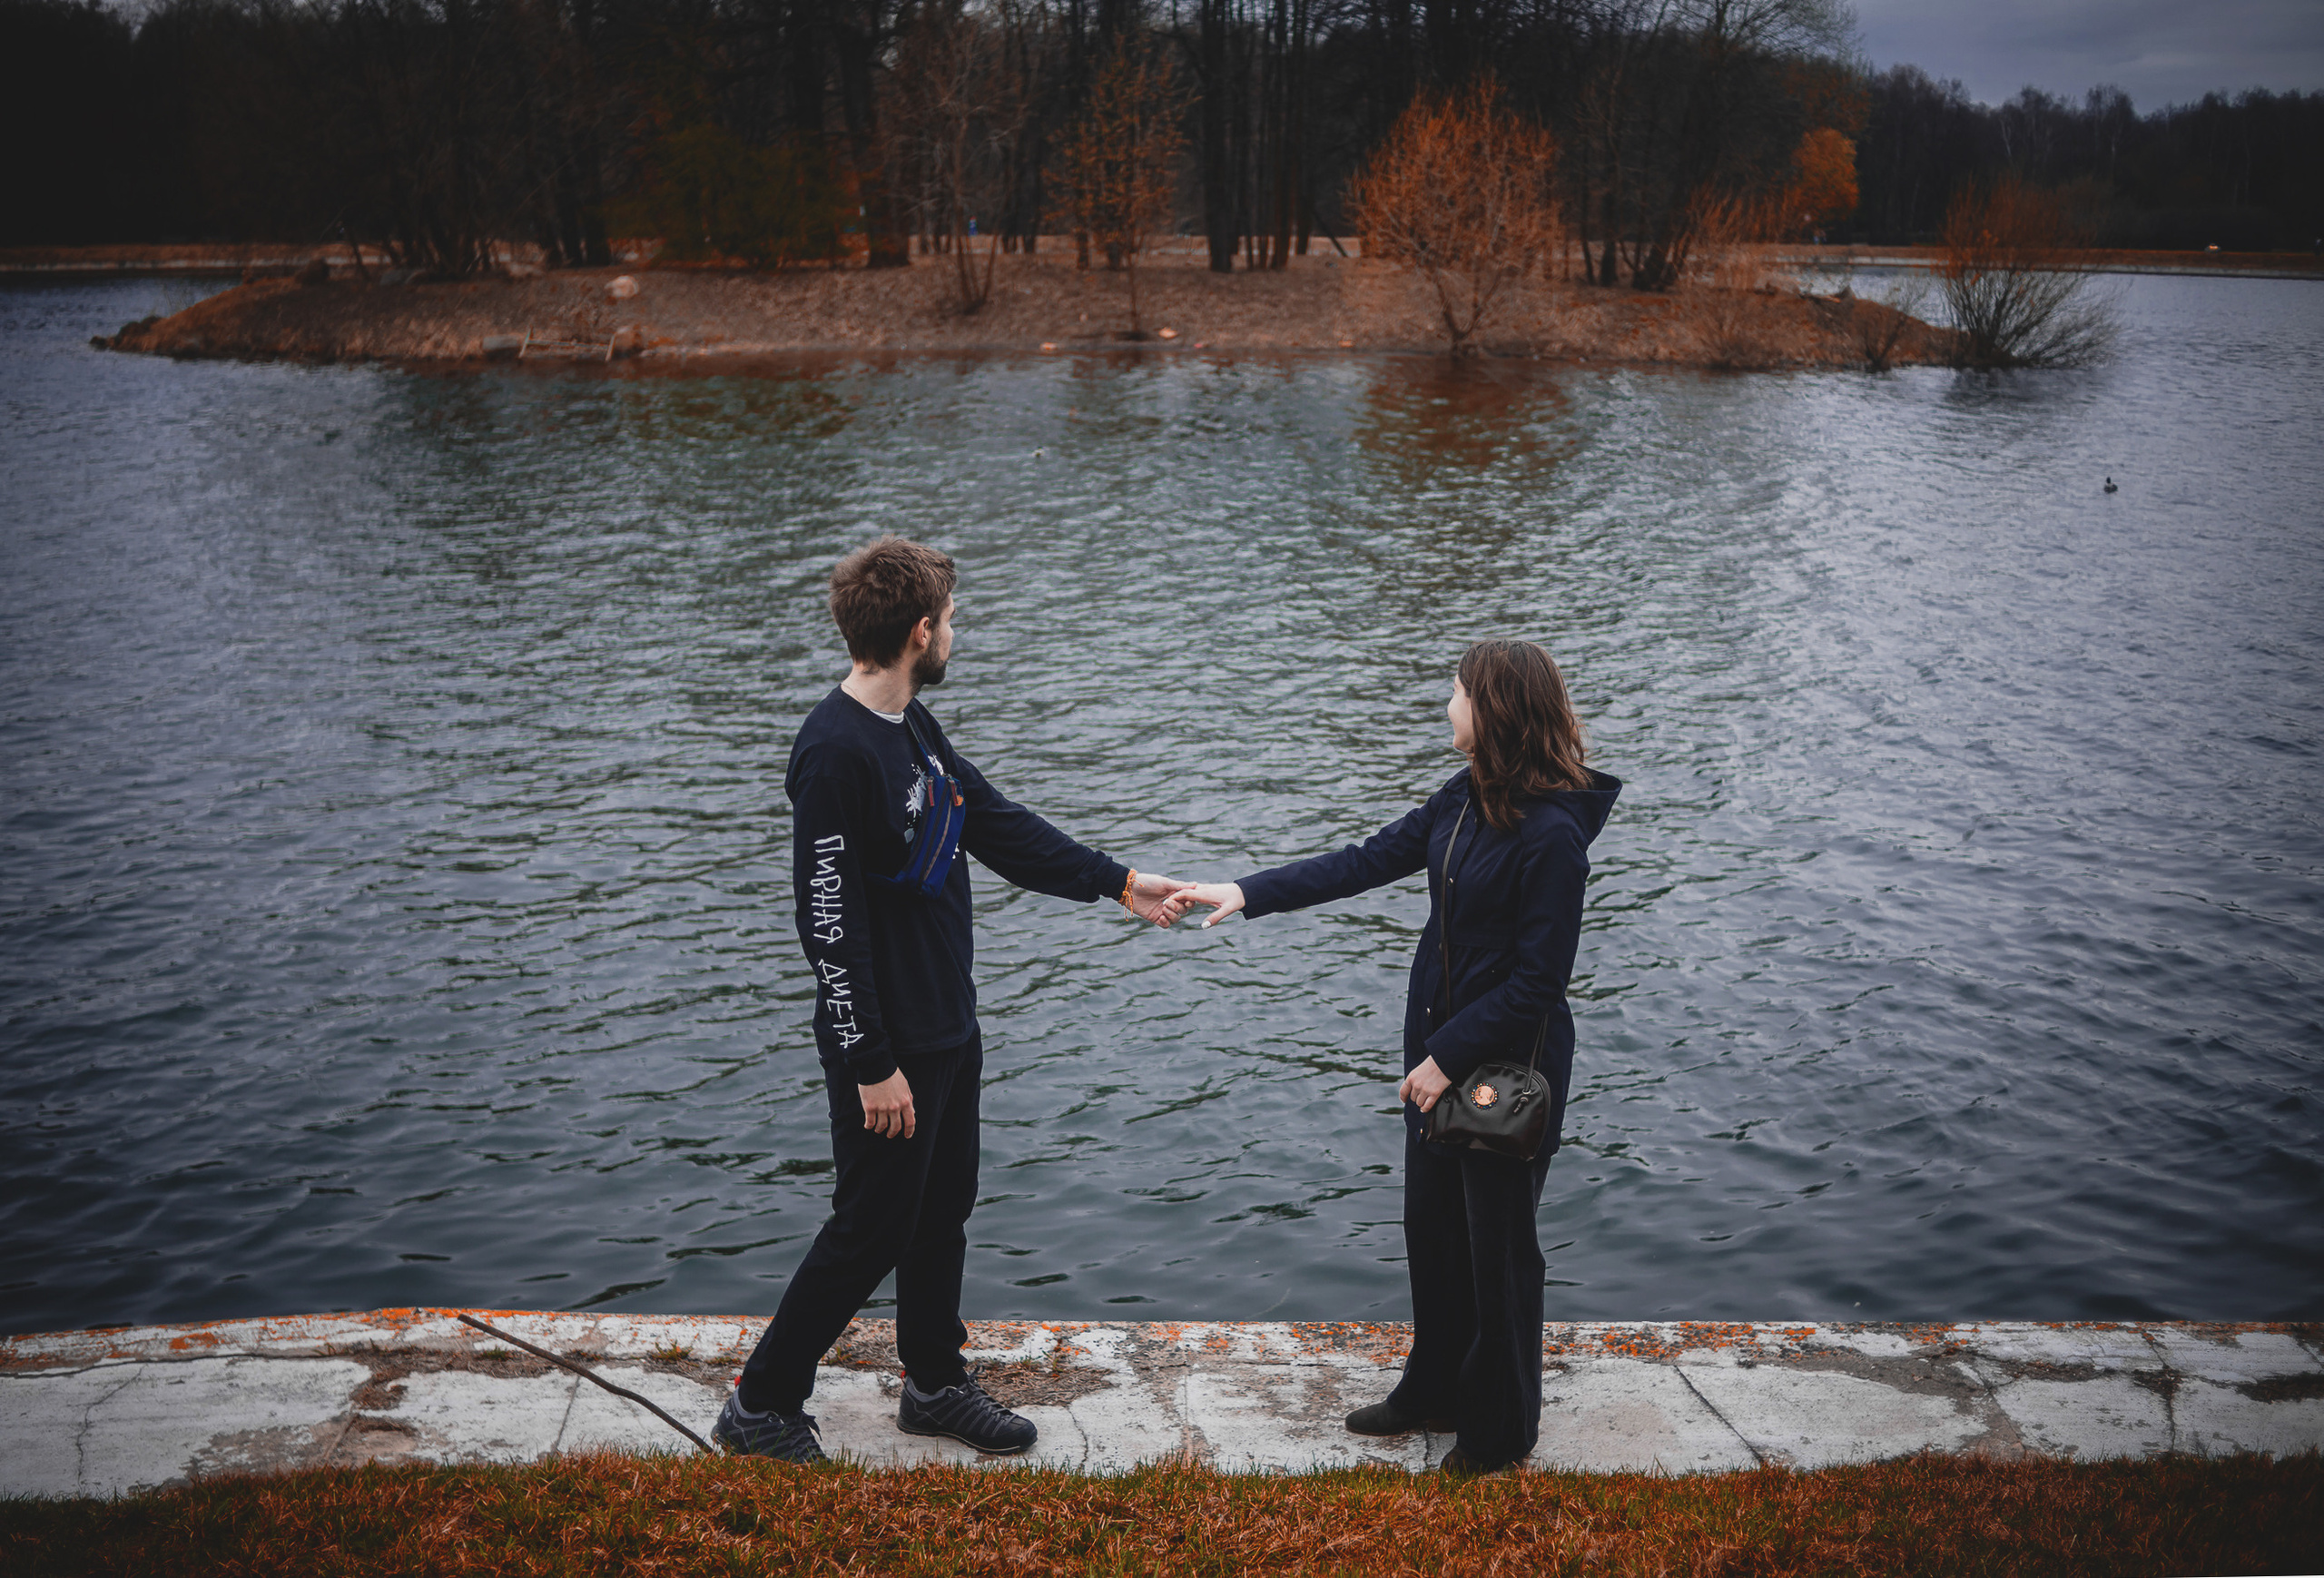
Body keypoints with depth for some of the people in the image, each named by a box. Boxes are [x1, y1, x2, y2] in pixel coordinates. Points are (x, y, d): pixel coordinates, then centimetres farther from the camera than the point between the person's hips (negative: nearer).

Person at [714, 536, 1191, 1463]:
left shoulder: (915, 726, 8)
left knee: (942, 1212, 19)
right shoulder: (835, 752, -23)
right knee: (871, 1230, 1)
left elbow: (998, 826, 17)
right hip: (888, 1047, -9)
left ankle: (936, 1383, 35)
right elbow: (829, 920, -24)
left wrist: (1117, 882, 18)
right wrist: (872, 1064, -22)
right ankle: (761, 1405, 16)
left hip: (949, 1029, 9)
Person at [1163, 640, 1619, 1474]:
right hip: (1439, 1047, 8)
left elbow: (1537, 981, -22)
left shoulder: (1552, 835, -23)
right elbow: (1369, 860, 7)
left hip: (1508, 1064, -8)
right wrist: (1246, 893, 1)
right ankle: (1436, 1390, 38)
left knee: (1497, 1245, 7)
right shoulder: (1465, 800, 3)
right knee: (1432, 1226, 19)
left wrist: (1449, 1057, -19)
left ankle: (1502, 1428, 26)